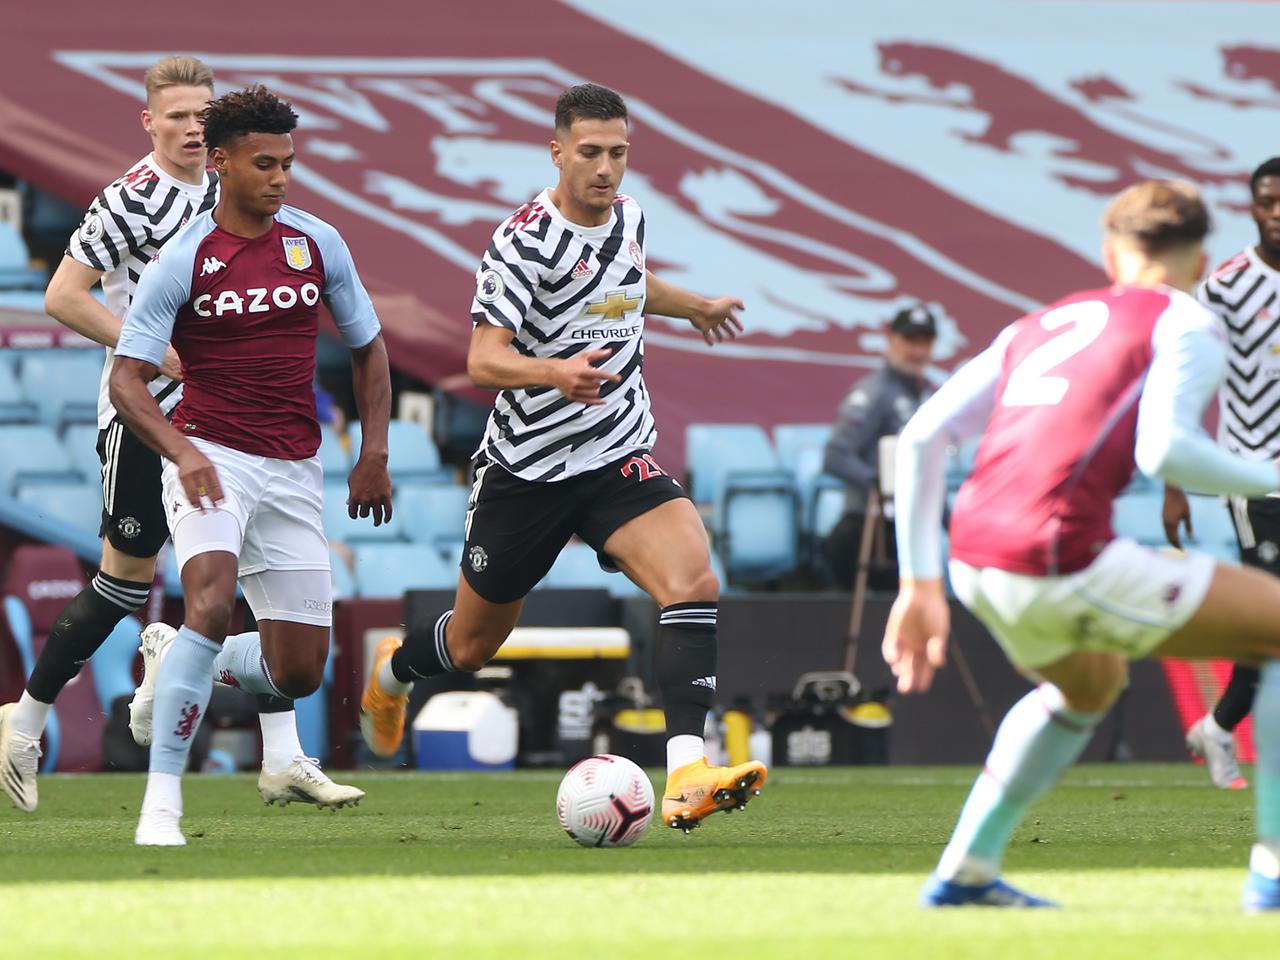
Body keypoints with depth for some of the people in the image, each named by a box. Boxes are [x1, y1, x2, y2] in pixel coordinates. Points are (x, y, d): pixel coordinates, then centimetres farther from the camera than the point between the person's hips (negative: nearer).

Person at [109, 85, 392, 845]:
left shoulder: (318, 244, 3)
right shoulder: (183, 260, -8)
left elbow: (368, 347, 16)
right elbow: (127, 381, -9)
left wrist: (375, 453, 6)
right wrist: (182, 454, -25)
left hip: (294, 470, 4)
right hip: (211, 458, -4)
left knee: (299, 671, 2)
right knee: (212, 603, -30)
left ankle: (205, 664, 36)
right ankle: (161, 804, -26)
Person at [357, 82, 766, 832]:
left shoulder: (627, 216, 4)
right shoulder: (526, 240, -17)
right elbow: (484, 360, -25)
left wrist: (696, 307, 46)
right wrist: (555, 372, -44)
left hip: (619, 458, 4)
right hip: (528, 472, -4)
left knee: (694, 577, -25)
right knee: (473, 645, 12)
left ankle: (688, 776, -33)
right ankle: (393, 673, 50)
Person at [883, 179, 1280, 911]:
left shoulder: (1040, 325, 24)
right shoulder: (1187, 323, 6)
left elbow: (922, 437, 19)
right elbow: (1163, 450, -12)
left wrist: (921, 584, 21)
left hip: (975, 564, 7)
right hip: (1066, 561, -7)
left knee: (1090, 685, 38)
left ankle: (966, 869, 32)